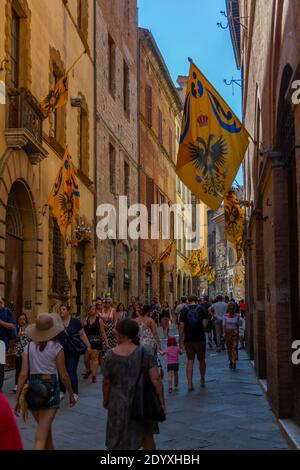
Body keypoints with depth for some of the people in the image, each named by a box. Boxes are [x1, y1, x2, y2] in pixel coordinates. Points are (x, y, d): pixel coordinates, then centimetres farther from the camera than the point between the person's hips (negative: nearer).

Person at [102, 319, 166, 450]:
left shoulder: (110, 355, -10)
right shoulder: (144, 353, -9)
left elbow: (106, 382, -2)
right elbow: (156, 379, -12)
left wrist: (106, 400, 14)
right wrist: (162, 402, -3)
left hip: (119, 403, -1)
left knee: (119, 442, 13)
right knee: (147, 436, 21)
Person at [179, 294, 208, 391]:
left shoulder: (184, 310, 1)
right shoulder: (201, 308, -1)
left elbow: (181, 326, -2)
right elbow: (205, 323, -8)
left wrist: (181, 341, 3)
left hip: (188, 339, 0)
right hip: (200, 338, 0)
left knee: (190, 361, 3)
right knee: (201, 360, 15)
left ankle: (190, 384, -3)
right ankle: (202, 381, 29)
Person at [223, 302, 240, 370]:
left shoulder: (237, 316, 1)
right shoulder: (225, 316, -2)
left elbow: (238, 325, 10)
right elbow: (224, 325, -1)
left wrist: (237, 331, 10)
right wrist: (224, 333, -9)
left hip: (235, 333, 0)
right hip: (227, 333, 0)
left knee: (234, 347, -11)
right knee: (229, 348, 7)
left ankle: (234, 362, -16)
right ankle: (230, 361, 23)